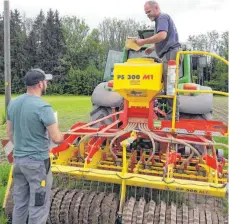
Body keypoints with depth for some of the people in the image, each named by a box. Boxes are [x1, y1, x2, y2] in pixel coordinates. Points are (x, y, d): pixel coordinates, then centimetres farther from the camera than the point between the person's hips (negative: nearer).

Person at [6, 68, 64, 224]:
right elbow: (57, 139, -21)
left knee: (20, 204, 21)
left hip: (18, 160, 8)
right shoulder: (43, 107, -20)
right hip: (37, 162, -7)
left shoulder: (13, 103, 3)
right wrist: (60, 135, 2)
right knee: (38, 207, 6)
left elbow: (10, 133, 12)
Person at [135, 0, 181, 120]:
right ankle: (172, 114, 12)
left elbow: (162, 36, -23)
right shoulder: (162, 19, 27)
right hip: (169, 54, 11)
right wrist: (152, 48, 18)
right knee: (169, 86, 9)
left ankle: (173, 116, -9)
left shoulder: (162, 17, -4)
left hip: (170, 54, -11)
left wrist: (143, 42, -17)